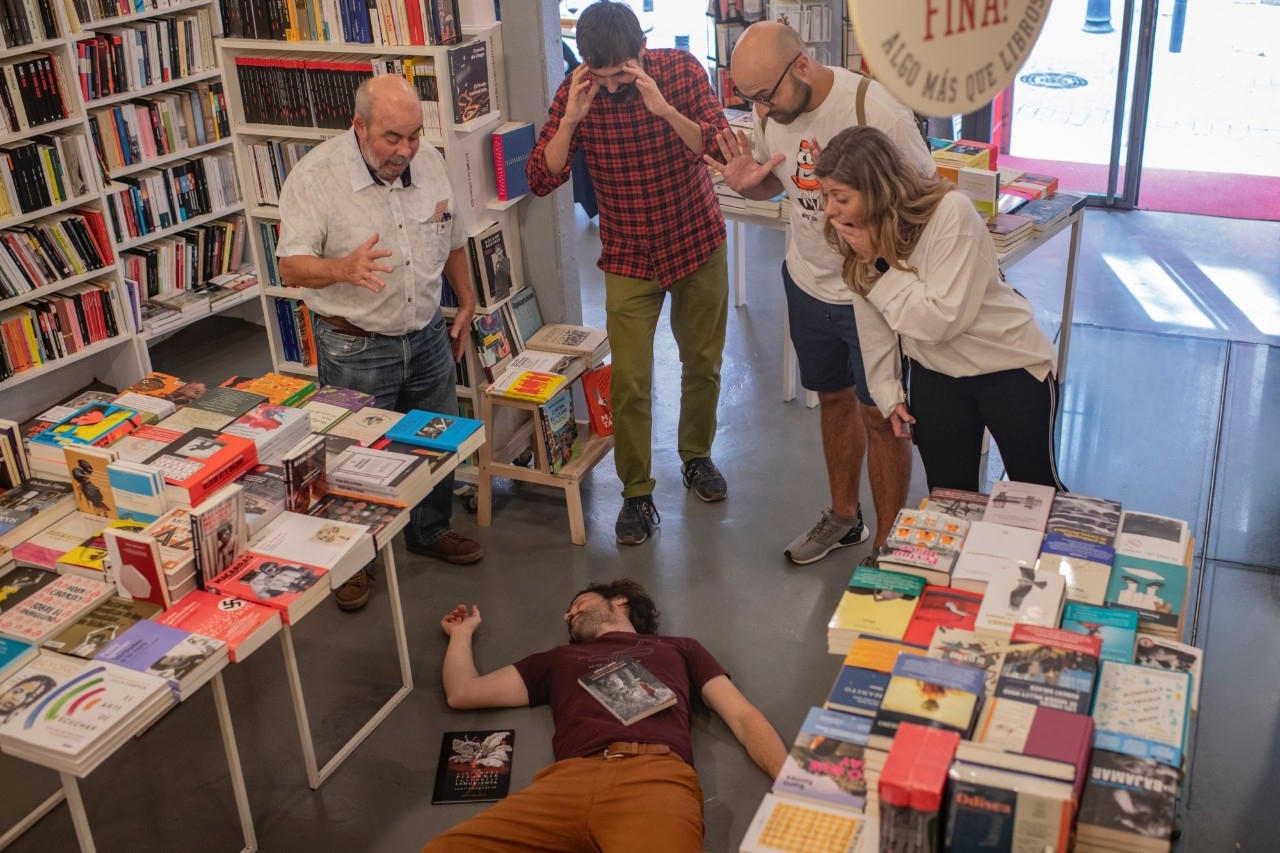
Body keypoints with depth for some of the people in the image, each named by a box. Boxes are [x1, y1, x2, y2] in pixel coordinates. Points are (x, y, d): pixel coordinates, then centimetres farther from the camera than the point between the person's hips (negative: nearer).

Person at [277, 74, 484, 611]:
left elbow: (452, 241, 14)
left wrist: (467, 301, 18)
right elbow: (291, 266, -22)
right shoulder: (316, 176, -19)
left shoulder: (429, 164, -2)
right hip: (356, 349, -5)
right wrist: (344, 268, -41)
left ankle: (431, 531, 43)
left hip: (427, 335, 5)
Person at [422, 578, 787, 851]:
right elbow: (462, 693, 35)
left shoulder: (679, 648, 33)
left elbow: (744, 717, 21)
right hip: (570, 780, 3)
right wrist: (462, 632, 50)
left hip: (657, 777, -3)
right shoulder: (560, 658, 38)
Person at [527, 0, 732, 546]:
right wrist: (570, 120, -31)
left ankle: (696, 456, 38)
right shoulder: (576, 93, -12)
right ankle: (637, 494, 12)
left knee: (703, 362, 14)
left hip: (698, 244, 1)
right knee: (629, 381, -4)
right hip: (629, 258, -1)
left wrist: (663, 108, -36)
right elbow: (541, 181, -17)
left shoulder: (682, 70, -13)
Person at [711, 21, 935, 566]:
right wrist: (747, 183, -15)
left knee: (878, 416, 4)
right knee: (834, 399, 20)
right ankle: (844, 517, 40)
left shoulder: (877, 112, -26)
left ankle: (887, 544, 20)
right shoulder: (768, 111, -9)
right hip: (808, 281, 6)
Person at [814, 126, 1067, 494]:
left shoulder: (950, 212, -28)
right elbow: (872, 323, -1)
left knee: (1036, 490, 12)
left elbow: (941, 319, -29)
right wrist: (889, 392, -1)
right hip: (934, 374, 5)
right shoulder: (863, 230, -10)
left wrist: (881, 261, -27)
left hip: (1010, 367, -5)